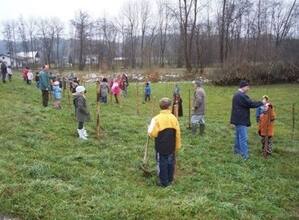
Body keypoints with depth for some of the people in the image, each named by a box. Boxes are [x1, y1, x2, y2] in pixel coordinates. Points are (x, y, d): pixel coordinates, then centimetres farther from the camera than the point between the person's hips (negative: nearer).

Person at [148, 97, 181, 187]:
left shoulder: (156, 119, -16)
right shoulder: (174, 118, -4)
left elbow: (152, 134, -13)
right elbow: (178, 134, 1)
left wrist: (149, 128, 9)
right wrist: (177, 146, 12)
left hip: (161, 147, -3)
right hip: (171, 147, 4)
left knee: (162, 164, 7)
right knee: (170, 163, 17)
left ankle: (163, 182, 15)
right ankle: (170, 180, 29)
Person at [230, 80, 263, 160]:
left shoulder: (237, 95, 15)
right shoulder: (242, 96, -20)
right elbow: (251, 104, -18)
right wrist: (261, 103, -5)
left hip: (237, 119, 11)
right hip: (241, 120, -11)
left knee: (238, 135, 20)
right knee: (243, 138, -9)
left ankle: (237, 150, 31)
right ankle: (245, 155, -9)